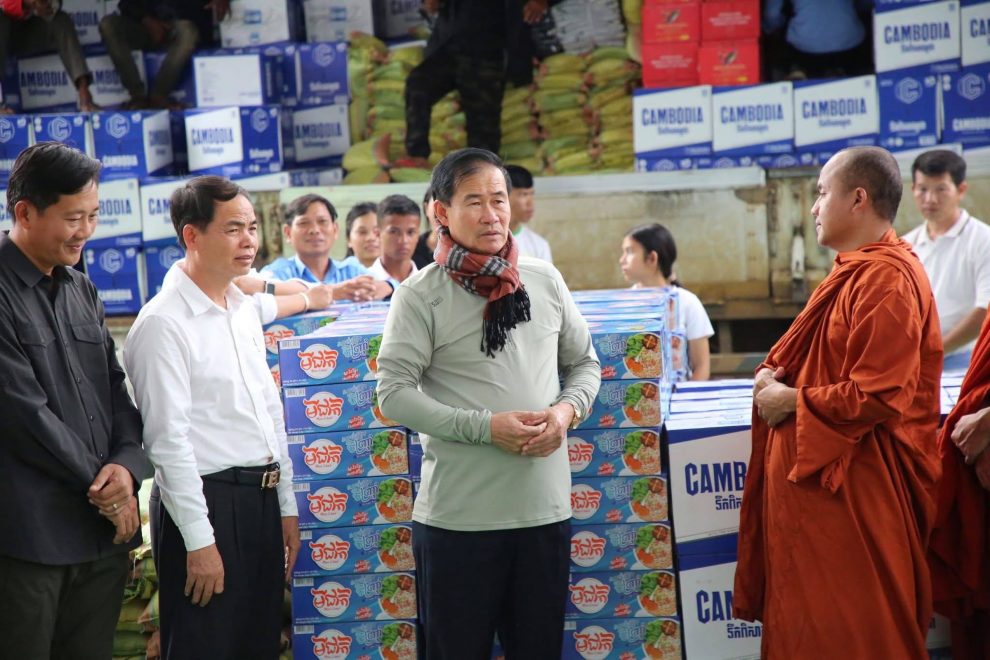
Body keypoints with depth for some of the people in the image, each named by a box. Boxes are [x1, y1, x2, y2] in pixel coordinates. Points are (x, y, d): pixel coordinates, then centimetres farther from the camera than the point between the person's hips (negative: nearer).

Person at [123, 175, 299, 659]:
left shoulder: (245, 310, 13)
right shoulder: (163, 323, -13)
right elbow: (168, 439, -16)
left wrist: (286, 506, 16)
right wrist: (199, 541, -17)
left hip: (262, 498, 8)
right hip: (207, 501, -8)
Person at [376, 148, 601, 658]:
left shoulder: (545, 281, 7)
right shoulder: (420, 295, -6)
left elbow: (584, 362, 17)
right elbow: (394, 392, -11)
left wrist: (567, 410, -4)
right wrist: (486, 427, -17)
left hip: (545, 508, 4)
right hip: (457, 515, -4)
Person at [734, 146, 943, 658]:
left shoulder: (887, 279, -18)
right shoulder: (856, 270, 14)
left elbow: (876, 397, -24)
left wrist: (790, 401, -13)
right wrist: (776, 373, 5)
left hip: (851, 485, -10)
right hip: (815, 472, 10)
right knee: (812, 616, 14)